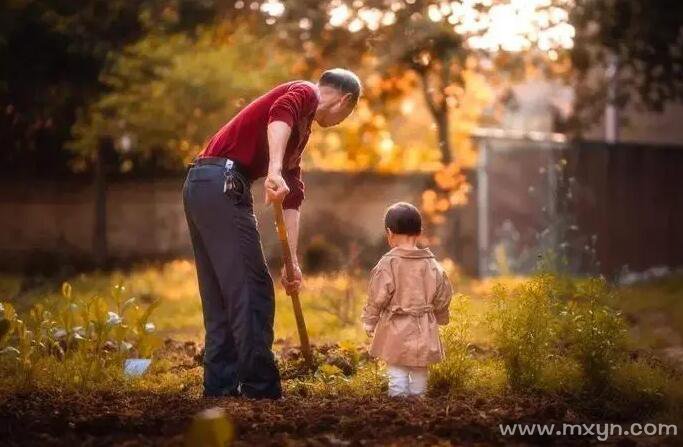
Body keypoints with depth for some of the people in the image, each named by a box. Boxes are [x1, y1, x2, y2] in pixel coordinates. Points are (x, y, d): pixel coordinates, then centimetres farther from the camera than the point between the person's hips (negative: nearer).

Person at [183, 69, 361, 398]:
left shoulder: (299, 133, 29)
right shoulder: (306, 93, 2)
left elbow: (292, 198, 25)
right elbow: (280, 114, -23)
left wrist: (292, 261, 20)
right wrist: (274, 170, -38)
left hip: (198, 185, 10)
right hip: (223, 184, -10)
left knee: (221, 295, 14)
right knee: (252, 291, -6)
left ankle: (221, 384, 17)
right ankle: (261, 388, -4)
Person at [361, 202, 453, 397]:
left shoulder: (388, 263, -14)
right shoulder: (431, 264, -2)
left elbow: (377, 298, -11)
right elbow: (443, 296, 7)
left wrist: (369, 322, 3)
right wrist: (441, 318, 25)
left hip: (395, 331, -4)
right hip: (423, 331, 4)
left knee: (397, 374, 3)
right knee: (419, 374, 15)